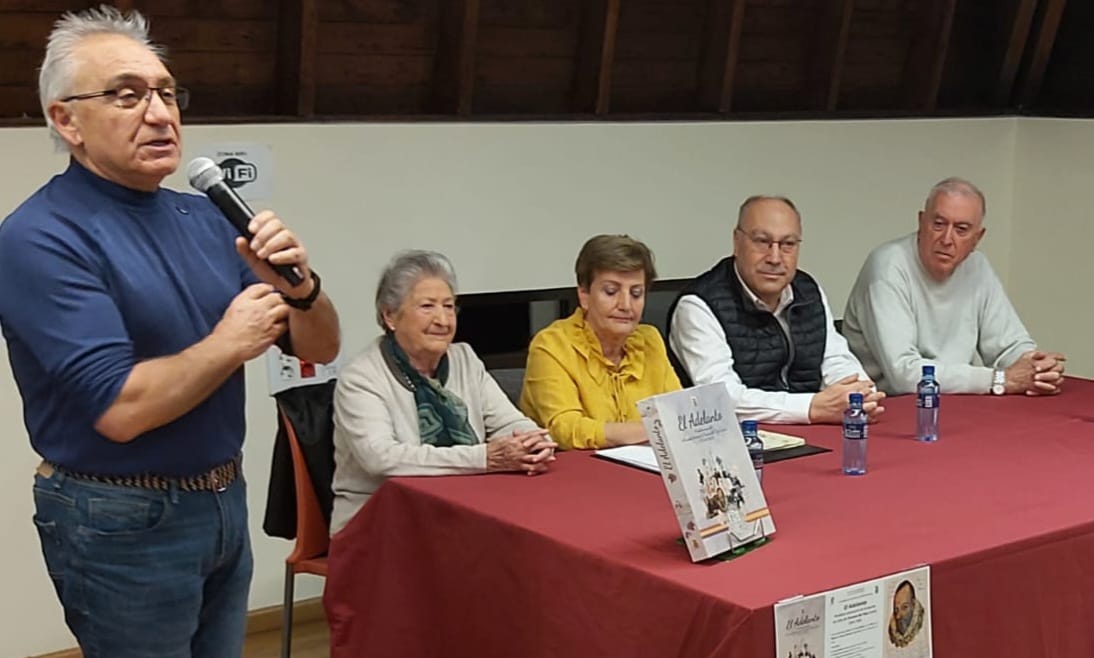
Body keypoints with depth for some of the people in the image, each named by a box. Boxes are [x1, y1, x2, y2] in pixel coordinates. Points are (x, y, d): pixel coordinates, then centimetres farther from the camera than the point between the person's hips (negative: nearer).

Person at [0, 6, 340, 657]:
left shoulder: (204, 218, 5)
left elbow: (319, 347, 6)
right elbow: (120, 409, -25)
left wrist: (300, 286, -15)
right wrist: (231, 343, -13)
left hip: (225, 502, 7)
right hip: (123, 524, -7)